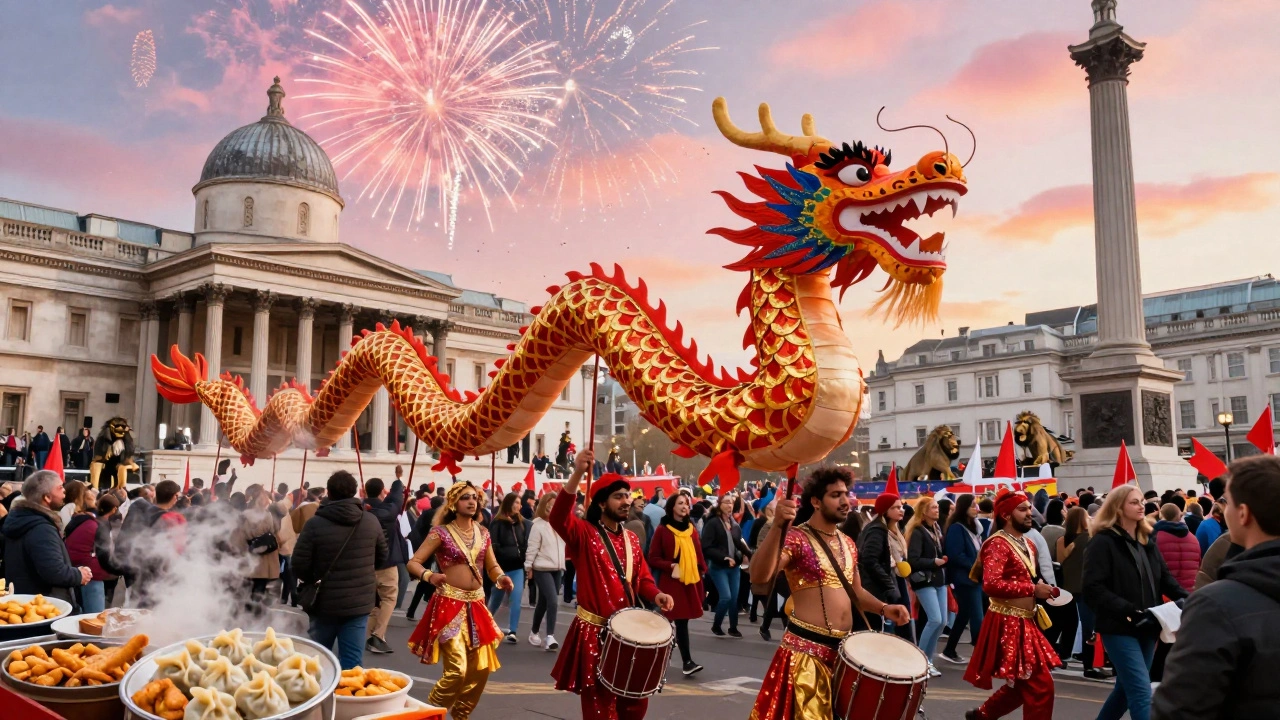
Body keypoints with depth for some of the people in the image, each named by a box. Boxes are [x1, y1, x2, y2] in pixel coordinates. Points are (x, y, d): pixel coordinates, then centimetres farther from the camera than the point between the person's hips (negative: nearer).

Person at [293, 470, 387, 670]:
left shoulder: (315, 524, -13)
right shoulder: (371, 521, -3)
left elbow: (299, 566, -11)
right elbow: (382, 557, 10)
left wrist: (312, 580, 10)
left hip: (325, 602, -1)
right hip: (360, 601, 1)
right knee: (352, 662, 4)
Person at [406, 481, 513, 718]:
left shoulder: (483, 532, 8)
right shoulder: (441, 532, -7)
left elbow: (492, 566, 13)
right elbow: (413, 563, -9)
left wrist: (501, 578, -9)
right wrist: (429, 576, -29)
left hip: (476, 605, 6)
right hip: (450, 604, -6)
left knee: (481, 668, 9)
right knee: (457, 670, -15)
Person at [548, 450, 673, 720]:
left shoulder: (632, 538, 10)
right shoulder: (585, 533, -11)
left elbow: (642, 578, 14)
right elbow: (558, 518, -31)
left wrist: (656, 595, -10)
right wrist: (577, 474, -44)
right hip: (594, 632, -6)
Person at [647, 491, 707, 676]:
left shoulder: (692, 529, 11)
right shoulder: (662, 530, -4)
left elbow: (699, 556, 14)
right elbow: (653, 559, -3)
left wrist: (702, 576, 7)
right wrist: (670, 566, -18)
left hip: (691, 582, 4)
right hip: (671, 582, -4)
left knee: (683, 620, 6)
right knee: (680, 621, -6)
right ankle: (687, 661, -2)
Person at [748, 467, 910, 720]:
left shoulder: (848, 544, 12)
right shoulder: (796, 538, -11)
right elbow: (759, 577, -28)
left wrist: (883, 608, 4)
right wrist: (776, 527, -39)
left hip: (844, 649, 7)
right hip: (807, 649, -7)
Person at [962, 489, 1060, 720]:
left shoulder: (1028, 544, 13)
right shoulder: (998, 544, -16)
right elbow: (991, 584, -29)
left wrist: (1041, 589, 7)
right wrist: (1033, 590, -23)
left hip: (1024, 623, 10)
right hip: (1008, 624, -10)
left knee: (1024, 684, 17)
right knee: (1041, 686, -7)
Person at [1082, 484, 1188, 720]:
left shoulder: (1146, 540, 12)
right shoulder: (1103, 542, -11)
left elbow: (1164, 576, 15)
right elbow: (1093, 589, -18)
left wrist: (1184, 598, -5)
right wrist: (1127, 610, -26)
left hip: (1146, 627, 8)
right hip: (1119, 628, -8)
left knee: (1127, 688, 17)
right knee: (1142, 692, -12)